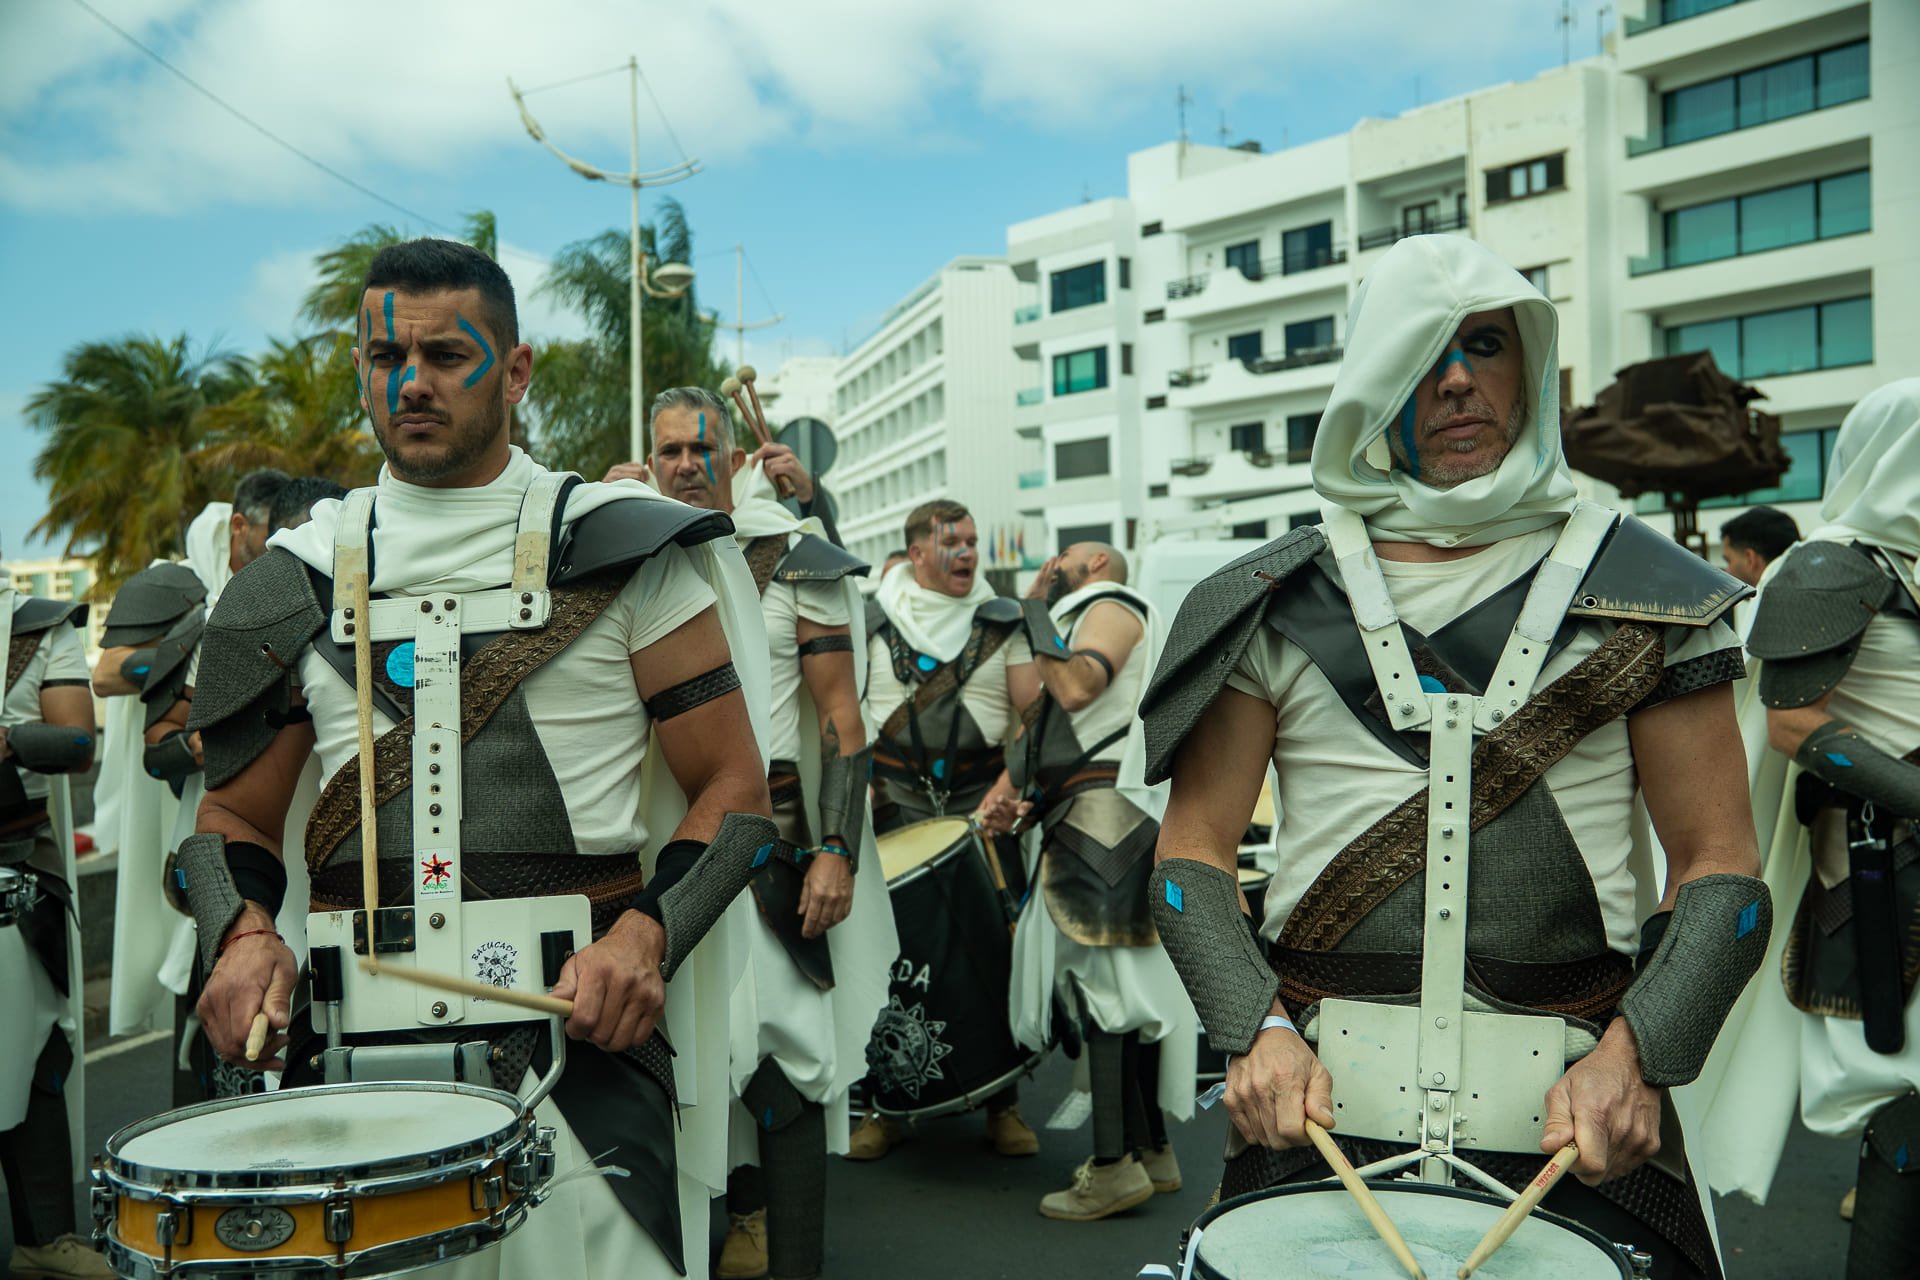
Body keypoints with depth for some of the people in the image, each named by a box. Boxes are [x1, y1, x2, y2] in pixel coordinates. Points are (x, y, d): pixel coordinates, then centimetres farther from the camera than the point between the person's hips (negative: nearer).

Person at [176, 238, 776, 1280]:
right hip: (347, 1046, 3)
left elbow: (734, 792, -2)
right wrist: (242, 934, -7)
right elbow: (235, 815, 14)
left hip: (572, 1037, -3)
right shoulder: (301, 575, 10)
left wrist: (646, 934, -18)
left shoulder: (625, 550, -1)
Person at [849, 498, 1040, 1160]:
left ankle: (1003, 1106, 11)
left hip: (981, 801, 0)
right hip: (894, 802, 0)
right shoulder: (870, 622, 9)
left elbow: (1035, 711, 4)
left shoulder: (1002, 621, 10)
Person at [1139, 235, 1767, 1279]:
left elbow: (1718, 867, 2)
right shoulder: (1275, 600, 3)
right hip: (1319, 1107, 0)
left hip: (1573, 1125, 0)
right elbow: (1192, 851, 2)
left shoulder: (1642, 591, 3)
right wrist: (1258, 1029, -13)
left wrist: (1633, 1054, -13)